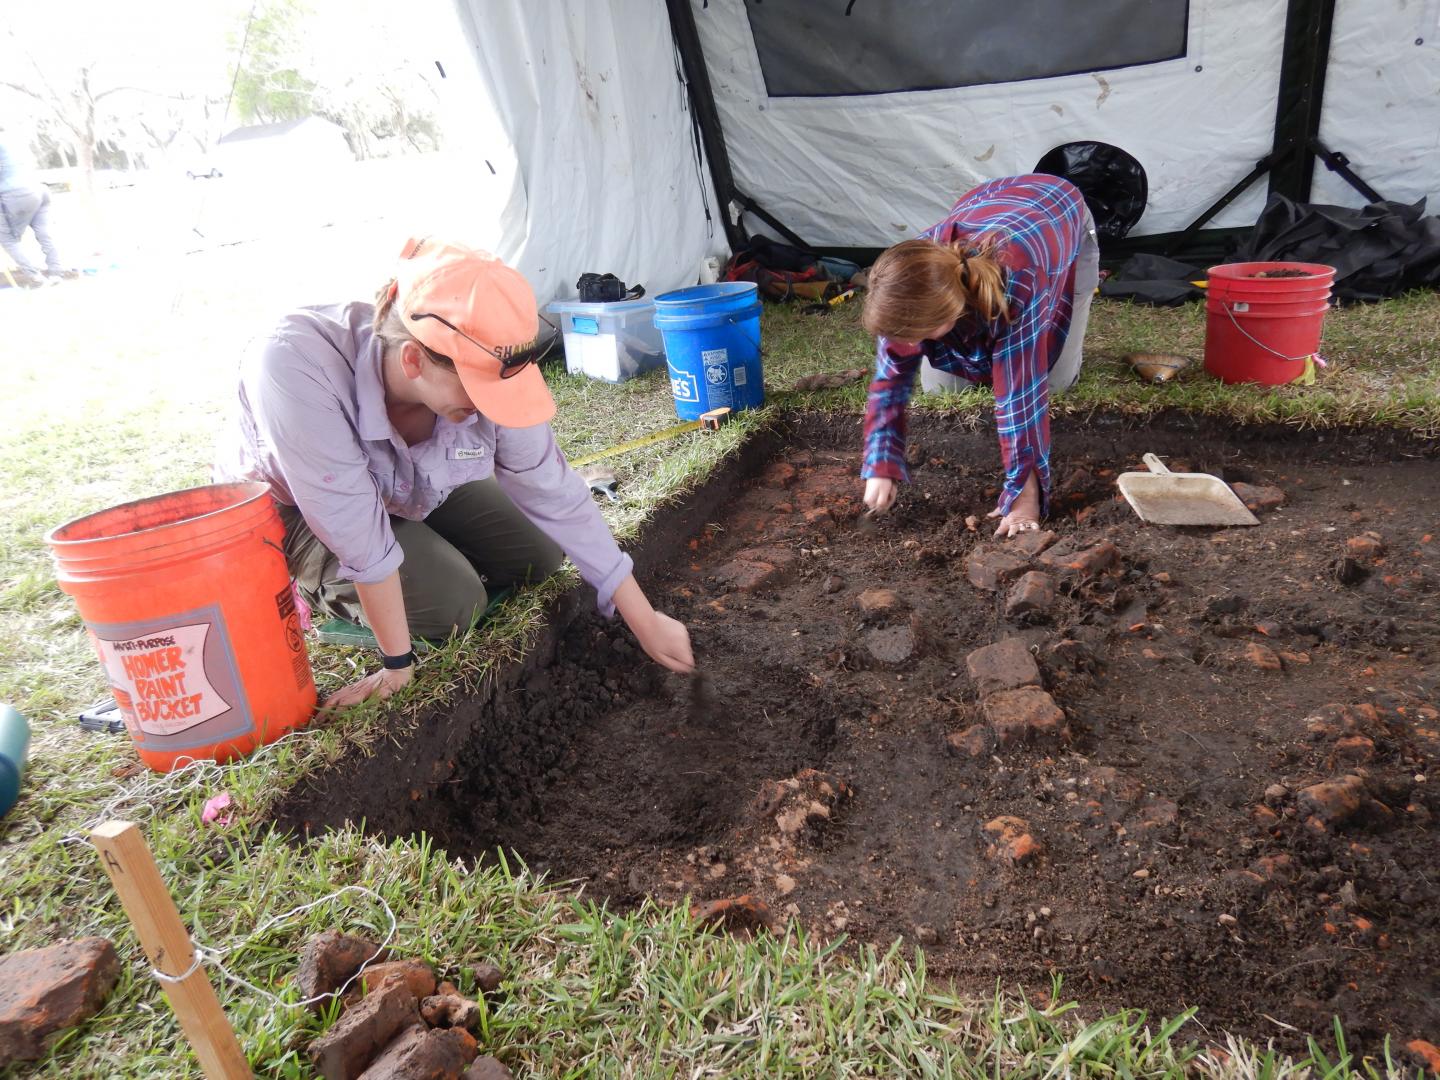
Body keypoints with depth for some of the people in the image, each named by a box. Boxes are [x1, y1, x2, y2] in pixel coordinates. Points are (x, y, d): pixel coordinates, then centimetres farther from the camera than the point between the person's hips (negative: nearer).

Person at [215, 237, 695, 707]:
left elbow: (558, 497, -22)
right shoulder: (297, 366, -43)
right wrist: (398, 664, -27)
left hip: (413, 487, 5)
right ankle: (318, 586, 7)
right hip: (289, 508, -4)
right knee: (452, 602, -22)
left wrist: (646, 622, -18)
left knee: (539, 556, -1)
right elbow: (359, 533, -37)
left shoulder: (482, 372, -30)